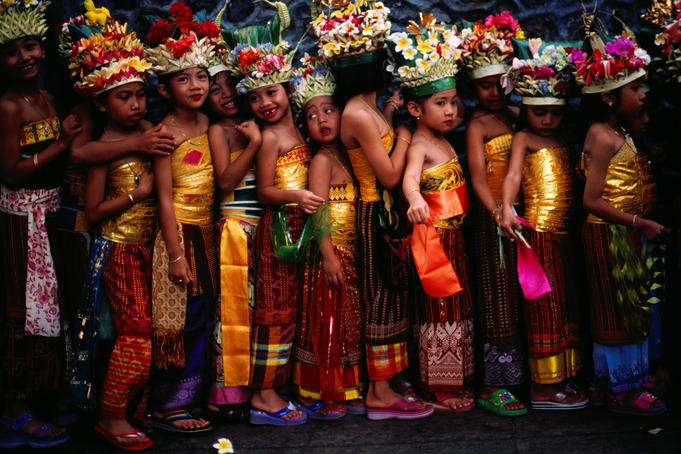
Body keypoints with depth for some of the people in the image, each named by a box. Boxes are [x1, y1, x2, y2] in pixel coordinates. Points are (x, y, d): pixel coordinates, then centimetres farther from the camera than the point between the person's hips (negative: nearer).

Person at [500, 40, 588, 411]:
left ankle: (562, 378, 22)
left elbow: (573, 183, 20)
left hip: (563, 232, 8)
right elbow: (513, 175, -16)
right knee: (546, 306, -4)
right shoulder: (523, 138, -2)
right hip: (539, 230, -8)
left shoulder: (560, 140, 18)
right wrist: (506, 209, -32)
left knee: (566, 306, 12)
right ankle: (543, 388, 3)